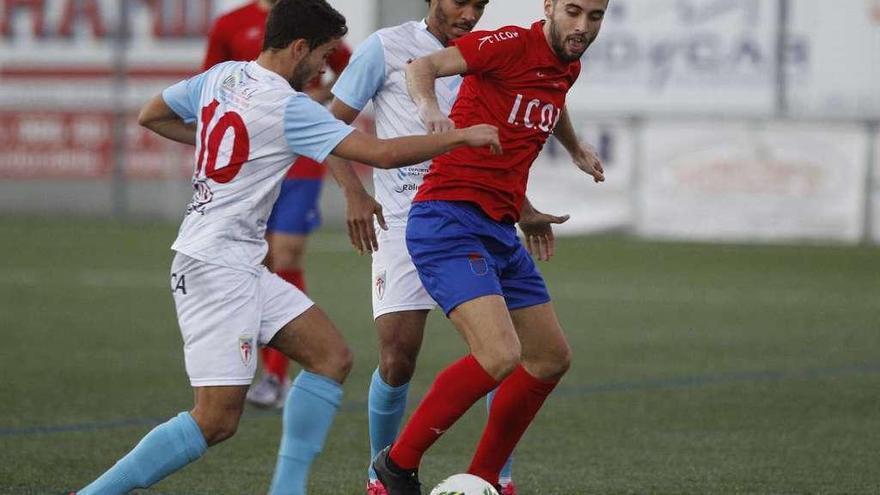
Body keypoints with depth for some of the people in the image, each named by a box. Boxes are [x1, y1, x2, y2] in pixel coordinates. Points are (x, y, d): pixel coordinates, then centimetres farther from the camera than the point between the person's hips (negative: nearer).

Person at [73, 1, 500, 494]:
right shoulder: (288, 106, -16)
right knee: (216, 420, -11)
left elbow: (151, 116, 22)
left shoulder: (222, 76, 8)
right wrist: (462, 136, -8)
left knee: (332, 356, 7)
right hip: (219, 266, -10)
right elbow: (383, 153, -18)